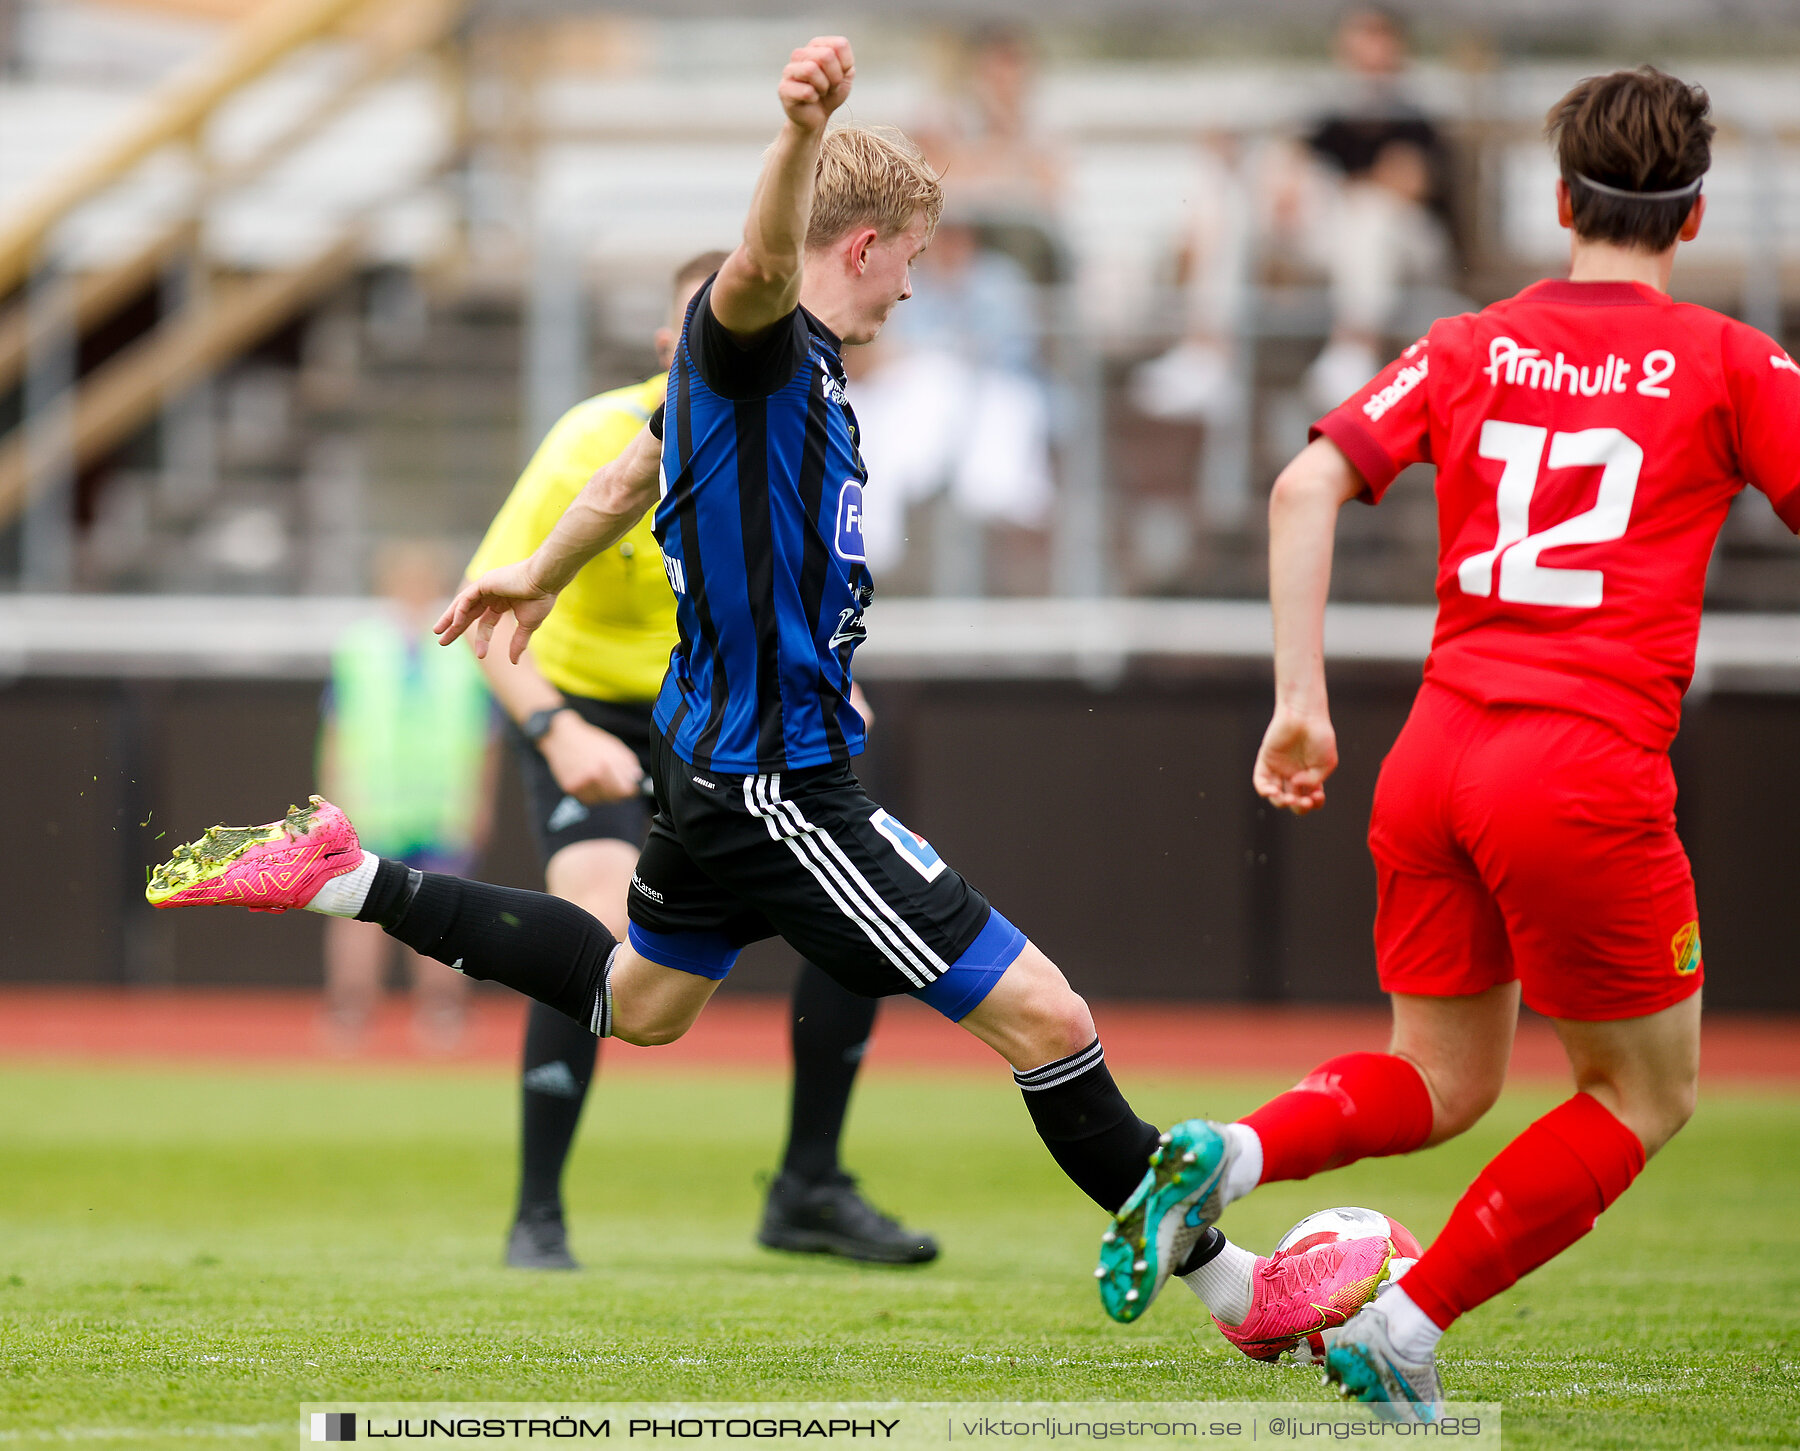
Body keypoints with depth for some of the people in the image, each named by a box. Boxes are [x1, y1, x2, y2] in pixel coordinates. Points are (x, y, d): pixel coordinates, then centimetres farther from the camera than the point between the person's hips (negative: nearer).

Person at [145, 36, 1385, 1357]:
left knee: (638, 1001, 33)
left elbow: (637, 469, 29)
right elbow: (762, 266, -43)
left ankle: (348, 882, 32)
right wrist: (805, 134, -64)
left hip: (719, 763, 11)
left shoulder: (788, 359, 12)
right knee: (1041, 1016, -8)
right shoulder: (753, 343, -18)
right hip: (780, 787, -11)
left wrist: (538, 578, 47)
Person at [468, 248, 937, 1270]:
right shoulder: (595, 446, -26)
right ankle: (538, 1217, -17)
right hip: (586, 714, -5)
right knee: (599, 922, -29)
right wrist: (556, 730, -43)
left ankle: (810, 1191, 10)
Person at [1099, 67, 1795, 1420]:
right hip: (1591, 770, -5)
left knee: (1444, 1081, 20)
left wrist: (1300, 699, 4)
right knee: (1647, 1092, 14)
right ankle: (1405, 1329, 4)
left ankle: (1229, 1152, -8)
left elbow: (1306, 484, 2)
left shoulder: (1471, 347, 12)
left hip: (1436, 751, 5)